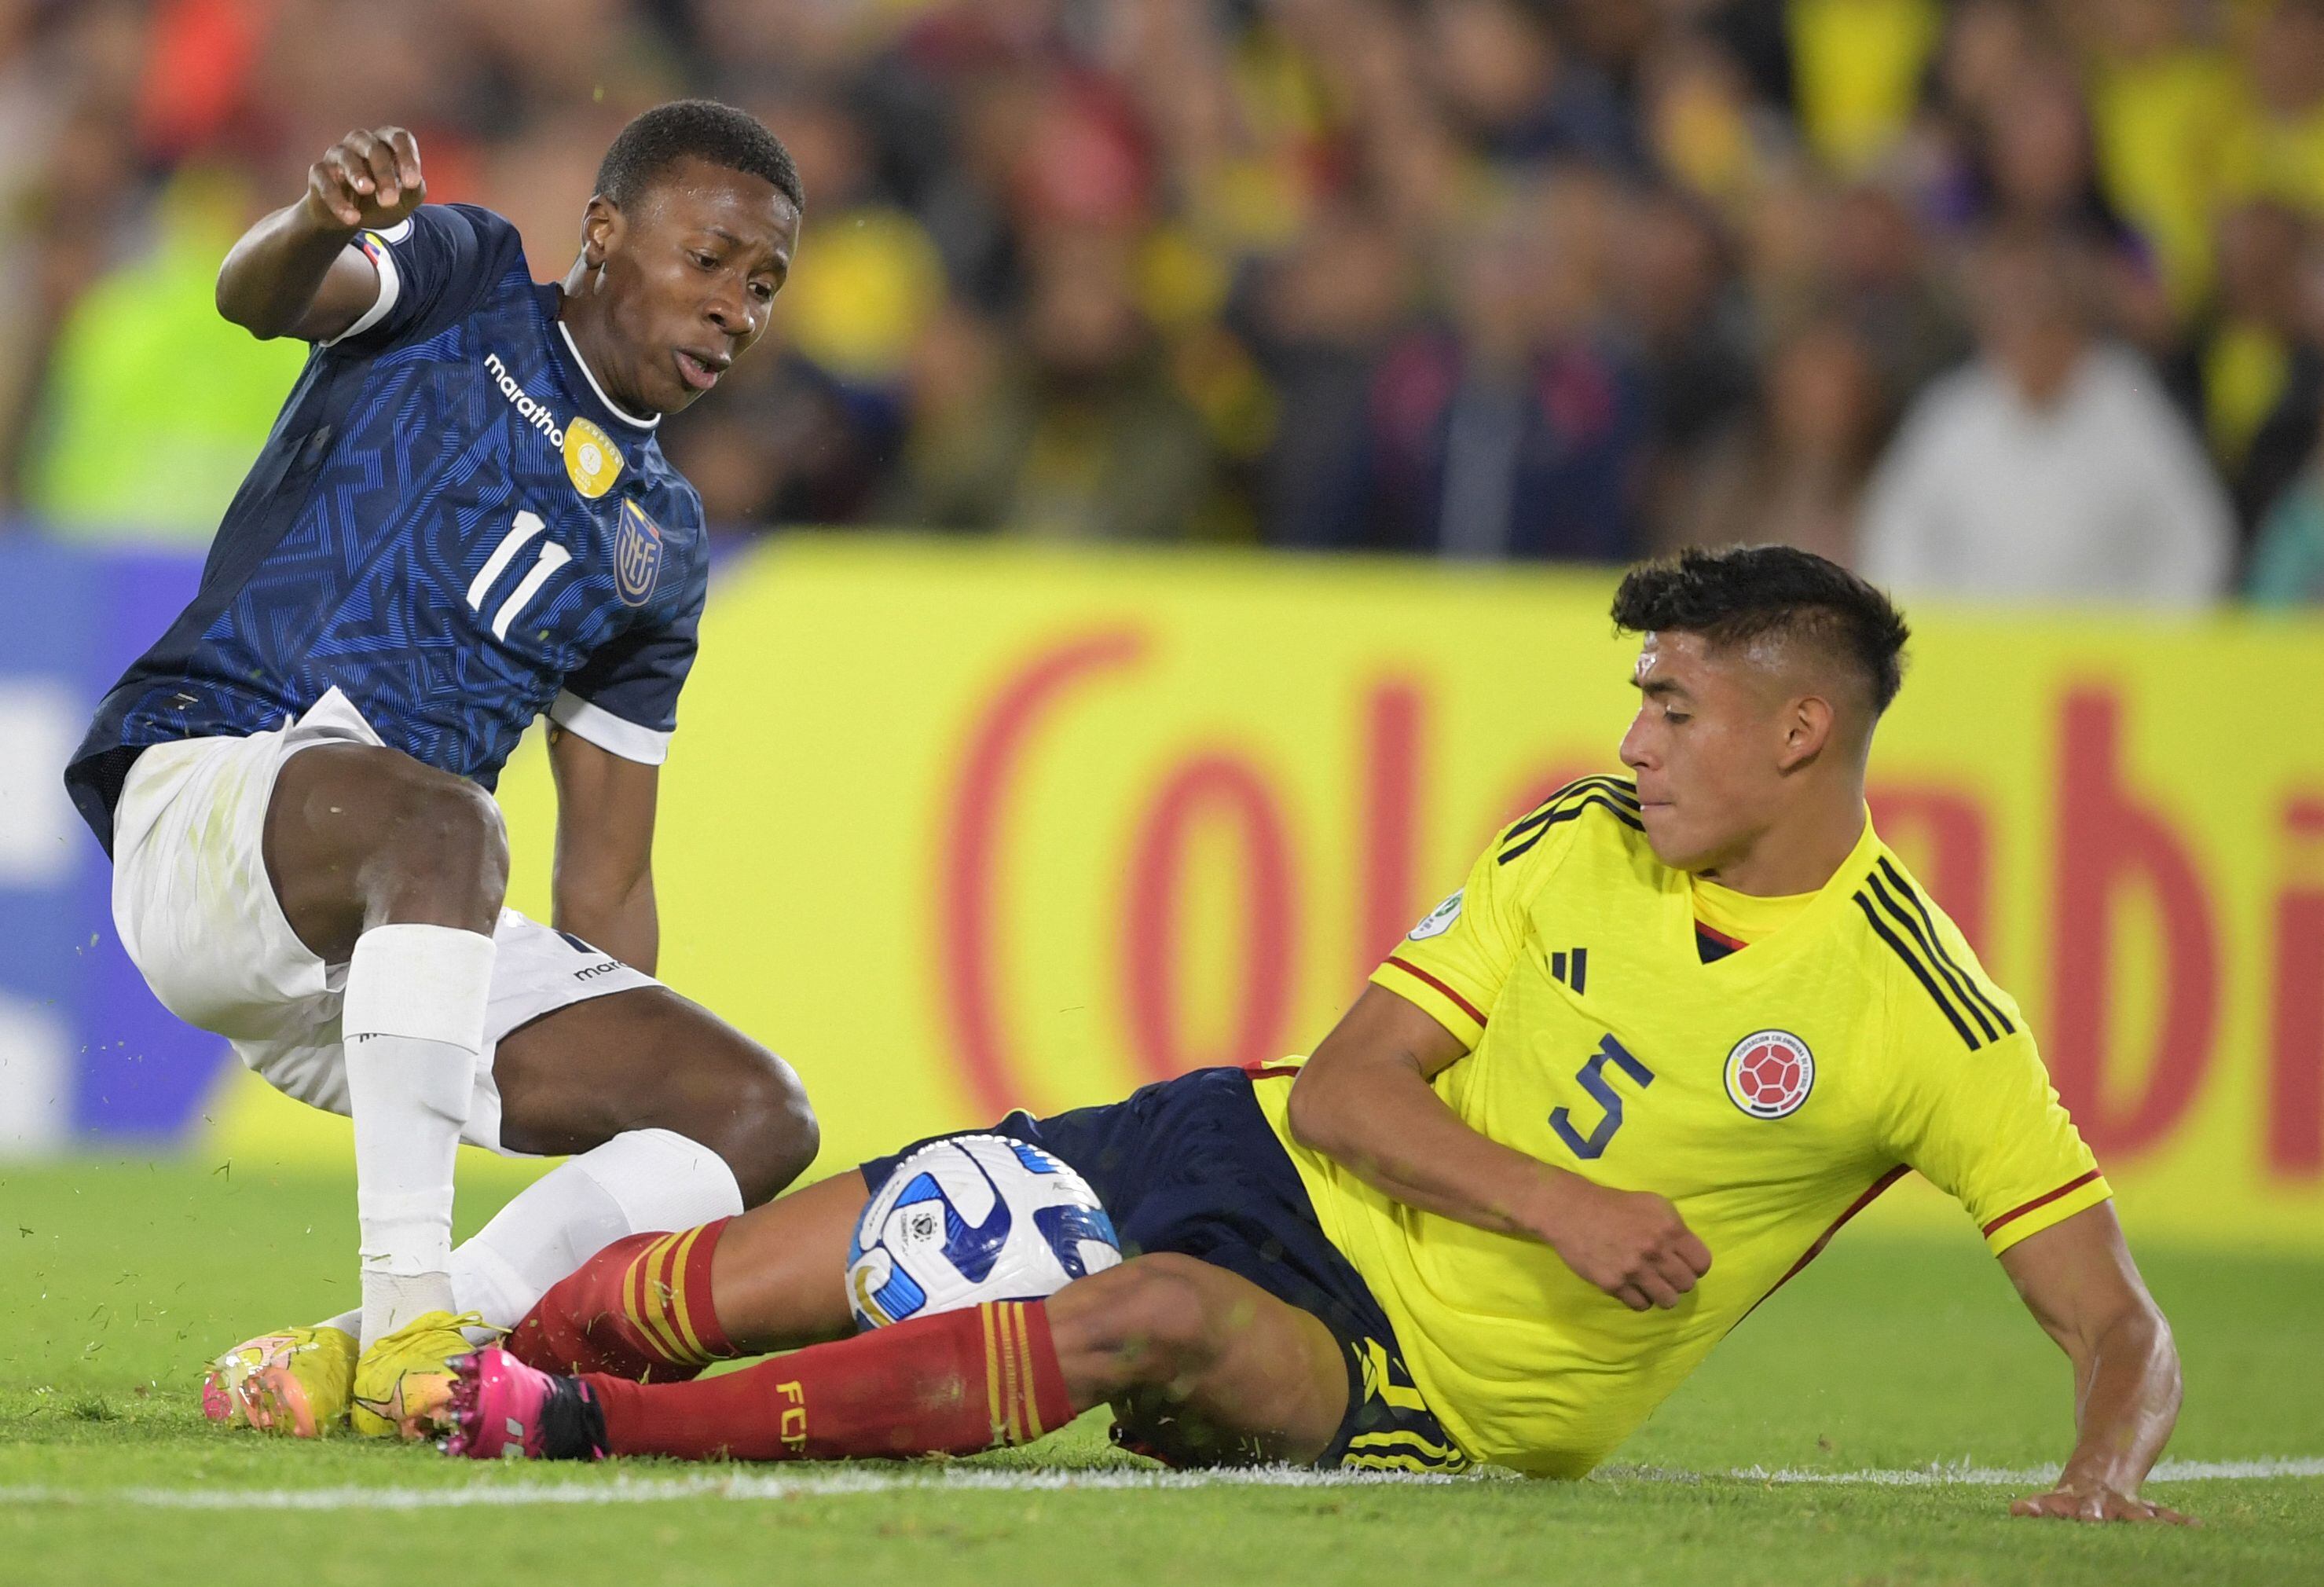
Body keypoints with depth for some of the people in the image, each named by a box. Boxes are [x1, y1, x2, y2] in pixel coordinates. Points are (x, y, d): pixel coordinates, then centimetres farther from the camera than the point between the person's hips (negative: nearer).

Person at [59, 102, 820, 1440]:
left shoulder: (662, 546, 23)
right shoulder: (466, 288, 8)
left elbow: (605, 888, 21)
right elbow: (258, 295, -15)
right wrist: (321, 223, -39)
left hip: (408, 947, 7)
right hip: (210, 776, -7)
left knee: (760, 1116, -8)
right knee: (442, 825, -39)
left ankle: (356, 1357, -16)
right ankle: (409, 1322, -40)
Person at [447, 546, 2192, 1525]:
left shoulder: (1924, 1021, -12)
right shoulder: (1578, 847, 0)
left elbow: (2117, 1325, -10)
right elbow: (1343, 1087, -3)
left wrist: (2107, 1471, -32)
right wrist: (1557, 1204, -19)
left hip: (1401, 1381, -5)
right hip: (1273, 1169, 5)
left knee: (1151, 1318, -37)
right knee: (742, 1278, -8)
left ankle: (595, 1430, -35)